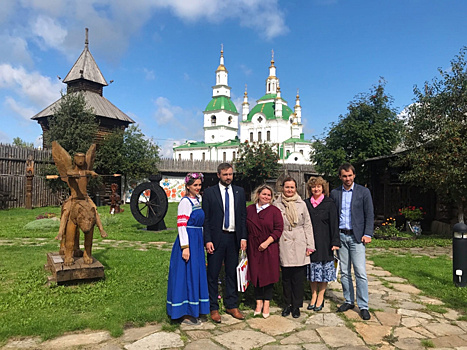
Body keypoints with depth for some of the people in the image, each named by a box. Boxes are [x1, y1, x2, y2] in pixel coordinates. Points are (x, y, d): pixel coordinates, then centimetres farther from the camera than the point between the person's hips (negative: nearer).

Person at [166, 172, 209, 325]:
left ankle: (192, 310, 29)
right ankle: (185, 314, 12)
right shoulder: (185, 202, -14)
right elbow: (181, 225, -18)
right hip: (188, 242, -9)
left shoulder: (197, 200, 13)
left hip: (197, 242, 9)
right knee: (187, 275, -1)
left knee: (195, 275, 15)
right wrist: (185, 247, -22)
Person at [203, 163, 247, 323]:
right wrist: (208, 240, -10)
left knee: (232, 273, 12)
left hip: (234, 238, 3)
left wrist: (243, 237, 1)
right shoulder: (209, 192, -1)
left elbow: (243, 216, 8)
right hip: (216, 238, -3)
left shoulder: (239, 192, 8)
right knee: (213, 275, 4)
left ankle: (231, 305, 26)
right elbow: (206, 218, -3)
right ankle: (213, 308, 18)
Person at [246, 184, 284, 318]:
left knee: (268, 274, 3)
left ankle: (266, 304, 16)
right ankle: (259, 302, 22)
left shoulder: (274, 211, -3)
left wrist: (267, 242, -15)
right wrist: (245, 242, 3)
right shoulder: (249, 209, 6)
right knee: (256, 273, 8)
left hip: (269, 248, -2)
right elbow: (245, 228, 12)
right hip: (253, 248, 3)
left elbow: (278, 229, -7)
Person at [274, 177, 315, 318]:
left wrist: (310, 245, 2)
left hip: (299, 246, 0)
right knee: (286, 277, 7)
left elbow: (307, 225, 6)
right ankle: (288, 304, 23)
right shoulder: (277, 204, 3)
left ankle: (296, 305, 18)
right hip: (284, 245, 0)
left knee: (298, 277, 3)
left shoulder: (301, 204, 6)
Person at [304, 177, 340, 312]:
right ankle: (313, 296, 20)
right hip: (309, 242, 3)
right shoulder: (306, 203, 8)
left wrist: (335, 242, -11)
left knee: (324, 270, 4)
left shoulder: (329, 203, 0)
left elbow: (334, 223, -4)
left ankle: (320, 297, 17)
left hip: (324, 243, -2)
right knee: (312, 269, 7)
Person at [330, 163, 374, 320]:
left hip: (356, 236, -3)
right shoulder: (334, 193, 7)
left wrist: (367, 234, -9)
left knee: (360, 272, -4)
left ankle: (363, 306, 6)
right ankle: (349, 301, 23)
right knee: (344, 272, 10)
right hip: (340, 236, 3)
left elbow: (369, 215, 0)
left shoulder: (363, 192, 1)